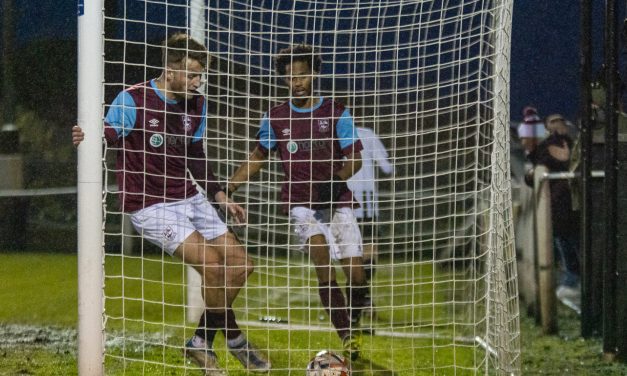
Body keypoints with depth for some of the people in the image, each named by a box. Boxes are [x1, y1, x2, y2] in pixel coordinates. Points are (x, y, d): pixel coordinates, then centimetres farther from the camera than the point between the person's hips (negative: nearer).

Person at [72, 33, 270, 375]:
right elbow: (107, 137, -15)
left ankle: (202, 344, 14)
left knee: (239, 266, 2)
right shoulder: (133, 100, -14)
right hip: (150, 206, -8)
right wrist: (87, 138, -38)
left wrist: (219, 196, 17)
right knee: (211, 264, -21)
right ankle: (235, 340, 1)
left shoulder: (196, 105, 7)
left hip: (189, 198, 8)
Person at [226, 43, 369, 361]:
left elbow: (354, 158, -2)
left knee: (356, 276, -8)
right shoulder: (275, 118, 5)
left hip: (336, 201, 0)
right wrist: (226, 188, 10)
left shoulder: (336, 112, 1)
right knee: (322, 259, -26)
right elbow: (258, 157, 18)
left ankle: (352, 325, 25)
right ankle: (347, 339, -25)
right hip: (300, 202, 0)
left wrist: (338, 180, -22)